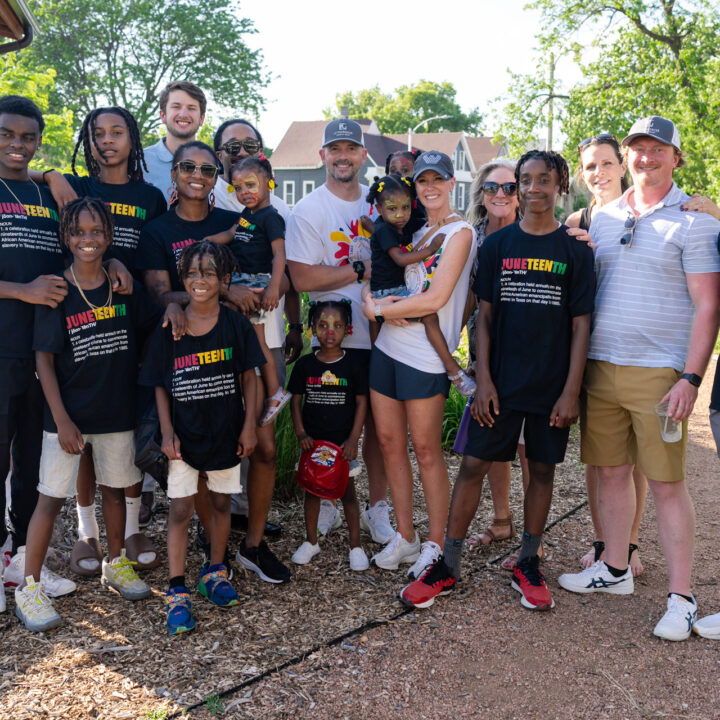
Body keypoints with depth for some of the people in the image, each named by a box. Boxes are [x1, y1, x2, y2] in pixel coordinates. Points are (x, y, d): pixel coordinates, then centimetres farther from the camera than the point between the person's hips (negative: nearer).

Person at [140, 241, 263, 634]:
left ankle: (215, 571, 33)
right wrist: (167, 432, -6)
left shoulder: (236, 325, -5)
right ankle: (177, 592, 7)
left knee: (221, 502, 13)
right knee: (180, 509, -1)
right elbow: (160, 385, 0)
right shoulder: (168, 330, -5)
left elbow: (249, 377, 1)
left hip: (226, 433, 1)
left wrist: (249, 425, -2)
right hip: (184, 435, -1)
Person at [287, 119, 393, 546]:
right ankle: (328, 505, 24)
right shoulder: (309, 211, -4)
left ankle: (377, 507, 22)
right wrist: (362, 271, -14)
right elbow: (302, 278, -14)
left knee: (380, 422, 8)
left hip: (380, 334, 3)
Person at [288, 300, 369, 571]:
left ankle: (355, 545, 15)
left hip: (343, 441, -2)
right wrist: (300, 432, -6)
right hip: (312, 441, 2)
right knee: (311, 490, 11)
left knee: (347, 491, 4)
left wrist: (353, 439, -9)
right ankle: (311, 541, 27)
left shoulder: (353, 365, -5)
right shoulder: (305, 364, 0)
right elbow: (296, 400, 5)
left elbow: (362, 403, -3)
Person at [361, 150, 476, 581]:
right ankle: (405, 537, 22)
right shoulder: (416, 232, 16)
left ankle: (435, 544, 14)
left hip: (425, 355, -7)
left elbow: (435, 299, -16)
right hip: (388, 346, 7)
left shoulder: (460, 232, -7)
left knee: (426, 450, 0)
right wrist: (381, 305, -7)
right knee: (389, 441, 9)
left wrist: (377, 308, -8)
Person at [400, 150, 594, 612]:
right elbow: (485, 317, 4)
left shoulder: (576, 250, 1)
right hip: (501, 382, 1)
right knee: (474, 465, 0)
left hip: (552, 385, 0)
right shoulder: (497, 245, 4)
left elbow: (581, 324, 0)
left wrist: (571, 391, -6)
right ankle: (448, 565, 12)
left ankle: (528, 564, 24)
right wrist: (484, 380, -4)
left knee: (543, 469, 8)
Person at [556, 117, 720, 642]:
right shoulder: (604, 217, 13)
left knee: (666, 481, -1)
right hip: (600, 366, 5)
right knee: (610, 470, 12)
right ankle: (615, 570, 28)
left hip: (659, 372, -5)